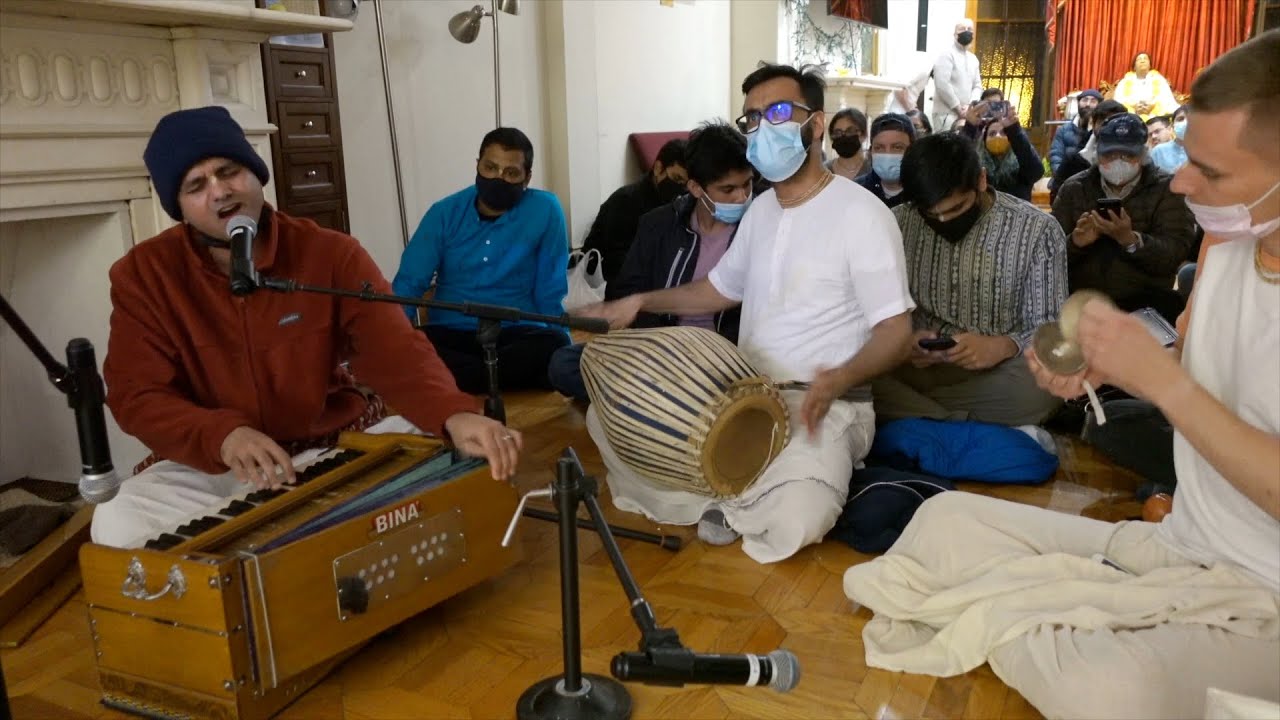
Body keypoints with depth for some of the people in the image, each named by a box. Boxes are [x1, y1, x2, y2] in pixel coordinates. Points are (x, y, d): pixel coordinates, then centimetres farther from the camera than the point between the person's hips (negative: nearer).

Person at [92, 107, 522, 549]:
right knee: (118, 524, -28)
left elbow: (395, 350, -19)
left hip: (339, 442, 1)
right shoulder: (142, 274, -4)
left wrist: (455, 415, -41)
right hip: (212, 463, 0)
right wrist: (223, 435, -31)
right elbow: (136, 395, -9)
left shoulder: (333, 255, -6)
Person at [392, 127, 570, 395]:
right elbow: (409, 283, 1)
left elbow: (550, 292, -1)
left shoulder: (545, 210, -4)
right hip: (449, 333, 1)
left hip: (516, 332, -1)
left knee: (553, 347, -34)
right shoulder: (445, 213, 2)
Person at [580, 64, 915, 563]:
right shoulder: (760, 210, 13)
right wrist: (638, 303, 14)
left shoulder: (860, 214, -12)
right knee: (606, 414, -2)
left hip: (824, 405, -7)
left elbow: (896, 330, -15)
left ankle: (722, 496, -1)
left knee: (795, 520, -35)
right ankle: (728, 498, -4)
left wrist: (839, 379, -36)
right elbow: (722, 288, 26)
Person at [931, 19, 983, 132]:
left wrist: (969, 106, -4)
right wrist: (958, 108, -13)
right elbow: (942, 85, -16)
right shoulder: (947, 55, -6)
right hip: (947, 114, -7)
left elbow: (977, 86, 16)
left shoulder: (973, 59, 17)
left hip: (965, 114, 7)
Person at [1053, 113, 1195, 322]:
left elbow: (1177, 253, -8)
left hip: (1146, 303, 0)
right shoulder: (1074, 188, 10)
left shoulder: (1165, 190, 5)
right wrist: (1075, 242, -19)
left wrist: (1131, 240, -26)